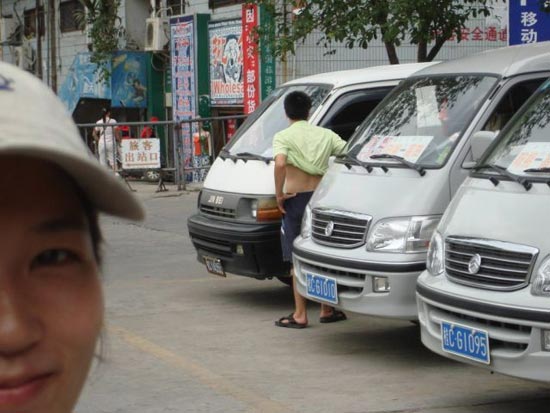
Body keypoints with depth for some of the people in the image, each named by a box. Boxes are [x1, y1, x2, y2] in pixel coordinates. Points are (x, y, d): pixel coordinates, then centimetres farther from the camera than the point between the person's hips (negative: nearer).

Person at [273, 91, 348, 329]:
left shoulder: (283, 137, -5)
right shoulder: (325, 135, 8)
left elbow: (280, 164, -23)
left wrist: (279, 193, -13)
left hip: (296, 199, -4)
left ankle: (300, 315, 2)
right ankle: (327, 310, 20)